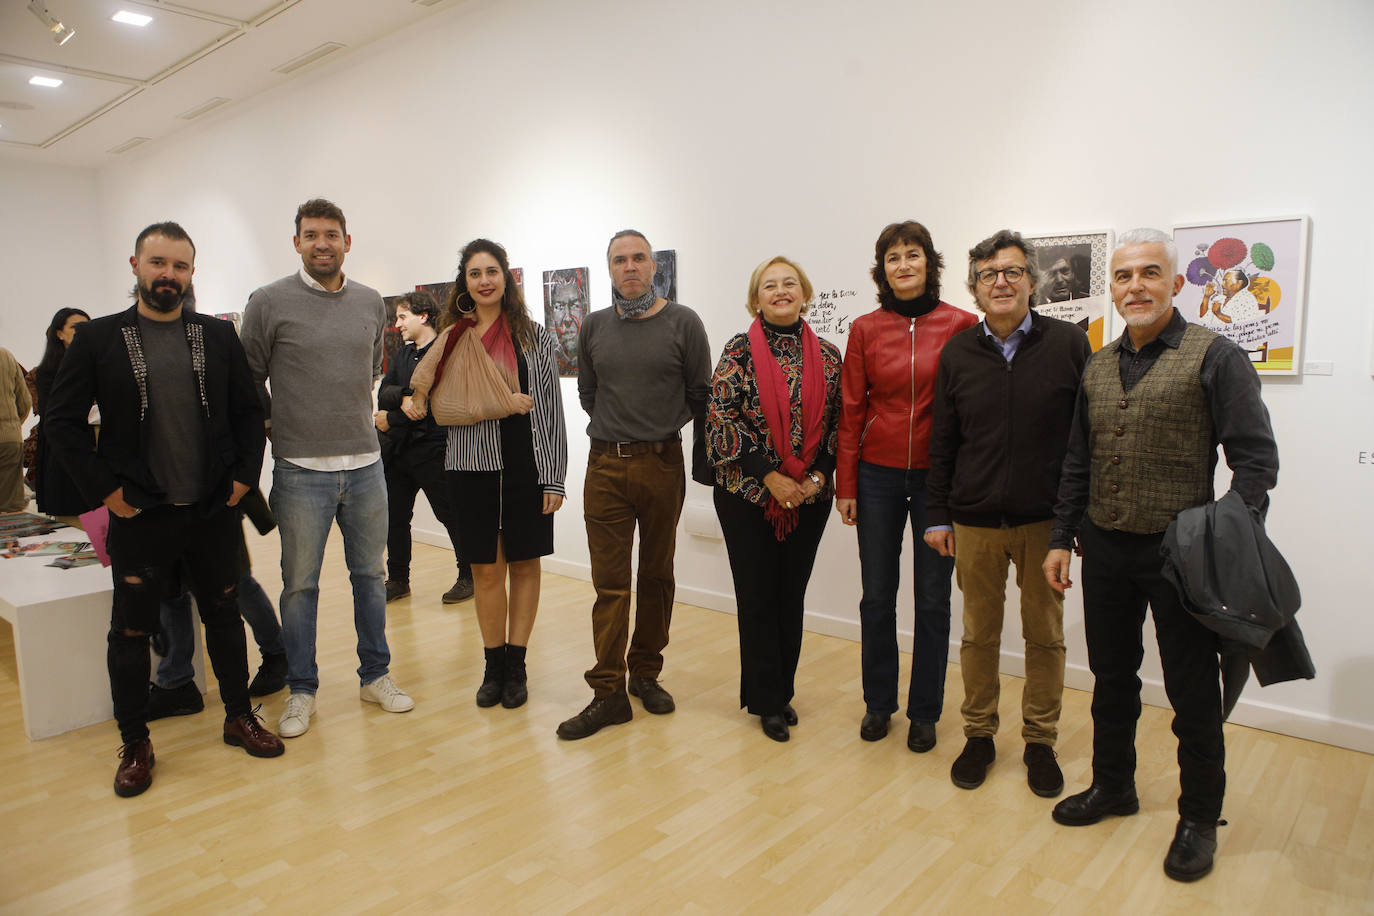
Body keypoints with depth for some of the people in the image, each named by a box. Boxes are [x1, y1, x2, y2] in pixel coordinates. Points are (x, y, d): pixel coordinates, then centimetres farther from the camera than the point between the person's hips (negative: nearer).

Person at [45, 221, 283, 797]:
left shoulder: (219, 336, 4)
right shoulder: (98, 339, -2)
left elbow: (248, 409, 8)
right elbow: (61, 420, -1)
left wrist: (244, 474, -2)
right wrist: (103, 489, -7)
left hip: (214, 511, 2)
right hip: (140, 515, -1)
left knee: (224, 616, 13)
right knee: (131, 631, 8)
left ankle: (239, 717, 30)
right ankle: (135, 746, 25)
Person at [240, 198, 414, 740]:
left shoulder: (371, 303, 7)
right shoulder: (269, 302, -4)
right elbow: (248, 380, 4)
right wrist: (280, 425, 7)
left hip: (365, 463, 3)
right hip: (301, 470, -3)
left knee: (370, 575, 12)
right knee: (300, 584, 7)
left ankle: (375, 676, 27)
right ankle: (301, 691, 22)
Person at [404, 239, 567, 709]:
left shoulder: (534, 336, 1)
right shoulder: (451, 339, 7)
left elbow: (551, 410, -1)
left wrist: (554, 477, -5)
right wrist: (415, 405, -5)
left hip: (526, 466, -1)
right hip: (473, 467, 2)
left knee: (524, 565, 8)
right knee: (487, 570, 7)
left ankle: (516, 665, 21)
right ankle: (493, 666, 23)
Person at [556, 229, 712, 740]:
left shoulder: (683, 323, 1)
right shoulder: (594, 327, 8)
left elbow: (701, 395, 2)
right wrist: (620, 429, 11)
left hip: (662, 464, -1)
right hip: (605, 467, 1)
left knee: (657, 576, 11)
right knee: (610, 582, 0)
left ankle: (646, 674, 26)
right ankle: (608, 693, 6)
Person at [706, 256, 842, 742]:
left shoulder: (828, 355, 4)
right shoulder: (740, 351, -5)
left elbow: (839, 422, 6)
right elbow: (721, 419, -11)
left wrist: (819, 474, -8)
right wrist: (770, 476, -14)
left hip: (809, 496, 3)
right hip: (748, 492, -3)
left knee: (792, 593, 12)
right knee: (757, 596, 5)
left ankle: (781, 691, 28)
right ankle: (767, 700, 20)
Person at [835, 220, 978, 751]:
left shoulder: (961, 325, -3)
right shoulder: (865, 329, 3)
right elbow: (852, 410, 4)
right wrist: (845, 483, 1)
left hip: (938, 476, -1)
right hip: (878, 474, 2)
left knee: (932, 599, 8)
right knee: (877, 595, 10)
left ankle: (925, 712, 25)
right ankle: (878, 703, 29)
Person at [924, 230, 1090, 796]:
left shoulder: (1068, 344, -2)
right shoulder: (958, 353, 5)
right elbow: (942, 442, 7)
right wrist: (937, 515, 5)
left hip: (1046, 521, -1)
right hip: (975, 522, 2)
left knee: (1045, 635, 10)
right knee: (979, 633, 11)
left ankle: (1040, 740, 28)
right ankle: (979, 734, 28)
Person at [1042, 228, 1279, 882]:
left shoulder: (1214, 357, -7)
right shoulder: (1098, 367, 10)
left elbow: (1255, 459, -9)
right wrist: (1062, 538, 11)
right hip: (1105, 550, 5)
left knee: (1193, 692, 7)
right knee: (1111, 675, 17)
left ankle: (1199, 817, 26)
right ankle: (1113, 785, 36)